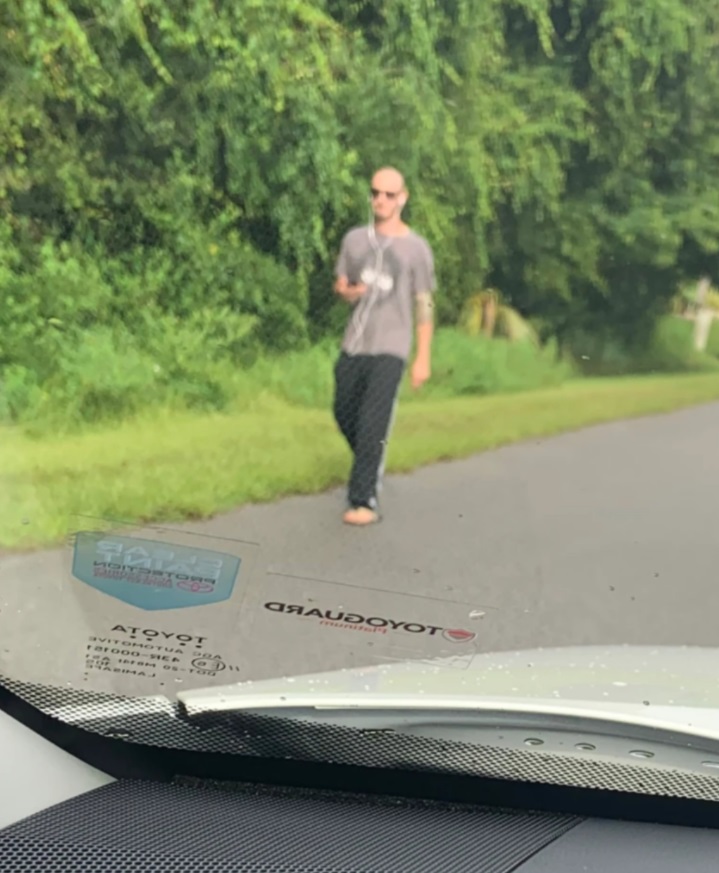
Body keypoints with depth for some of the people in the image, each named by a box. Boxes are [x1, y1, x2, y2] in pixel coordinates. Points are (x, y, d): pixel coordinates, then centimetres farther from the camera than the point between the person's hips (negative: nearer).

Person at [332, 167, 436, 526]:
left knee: (372, 425, -13)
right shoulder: (354, 238, 7)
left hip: (390, 350, -5)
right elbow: (340, 284, 17)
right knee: (344, 415, 14)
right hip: (353, 345, 5)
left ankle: (365, 501, -11)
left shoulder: (417, 248, -3)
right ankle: (371, 468, 40)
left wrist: (423, 358, -4)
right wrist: (347, 291, -9)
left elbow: (424, 305, -1)